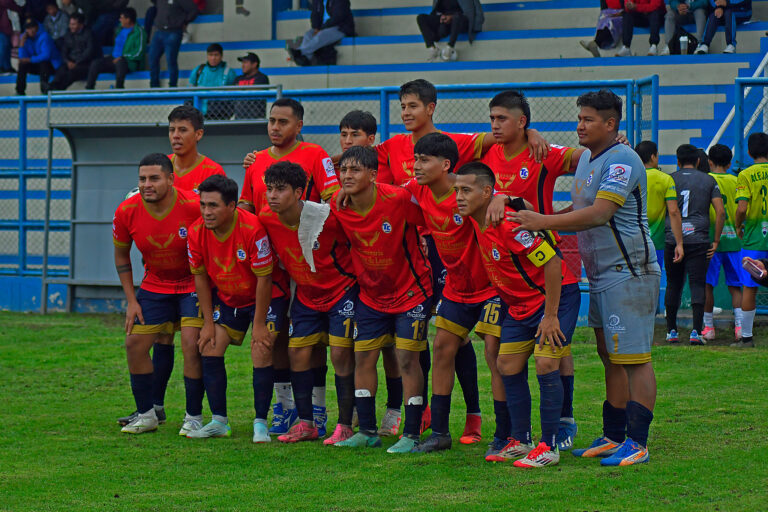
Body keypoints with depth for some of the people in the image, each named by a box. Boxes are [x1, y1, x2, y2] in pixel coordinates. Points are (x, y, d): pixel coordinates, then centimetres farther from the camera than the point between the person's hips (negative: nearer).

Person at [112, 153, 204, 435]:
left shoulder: (194, 206, -26)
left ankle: (194, 417, -3)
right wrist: (131, 301, 0)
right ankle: (147, 413, 15)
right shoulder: (127, 212, -15)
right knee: (135, 343, 0)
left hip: (193, 285, -4)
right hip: (154, 285, 4)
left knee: (191, 345, -15)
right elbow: (121, 255, 4)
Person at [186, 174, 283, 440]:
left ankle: (260, 423, -5)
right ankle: (219, 421, 5)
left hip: (264, 298, -5)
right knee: (210, 350, -4)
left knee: (261, 354, -14)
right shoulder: (197, 233, -16)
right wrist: (208, 322, -1)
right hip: (226, 298, 5)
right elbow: (200, 276, -2)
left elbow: (264, 278, -23)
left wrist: (259, 324, -19)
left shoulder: (253, 229, -30)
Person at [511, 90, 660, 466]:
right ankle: (612, 437, 19)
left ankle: (637, 443, -7)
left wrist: (543, 222, -23)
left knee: (633, 358, -8)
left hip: (629, 273, -10)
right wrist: (536, 216, 17)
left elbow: (599, 214, -25)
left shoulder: (622, 160, -16)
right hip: (600, 275, 10)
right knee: (610, 357, 13)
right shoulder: (587, 158, 16)